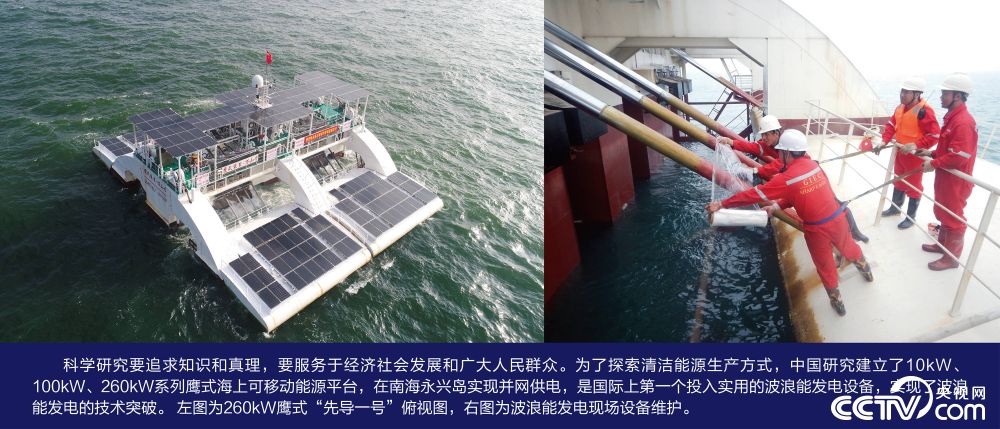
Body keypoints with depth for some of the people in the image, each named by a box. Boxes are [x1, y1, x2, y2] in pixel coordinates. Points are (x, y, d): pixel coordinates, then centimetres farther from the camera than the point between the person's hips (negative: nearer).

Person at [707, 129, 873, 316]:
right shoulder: (813, 165, -3)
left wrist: (722, 204, -13)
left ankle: (837, 302, 35)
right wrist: (777, 206, 12)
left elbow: (754, 194, -18)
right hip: (837, 218, 5)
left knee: (826, 267, 17)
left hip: (817, 230, -5)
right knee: (849, 248, 34)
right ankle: (867, 271, 62)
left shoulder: (785, 178, -21)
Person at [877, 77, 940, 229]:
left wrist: (916, 145, -33)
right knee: (898, 181, 24)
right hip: (900, 152, 8)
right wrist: (884, 141, -6)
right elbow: (891, 125, 9)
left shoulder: (924, 110, -24)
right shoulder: (900, 107, 1)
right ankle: (895, 207, 43)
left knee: (914, 187, 6)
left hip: (915, 156, -8)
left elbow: (935, 135, -25)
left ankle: (911, 217, 20)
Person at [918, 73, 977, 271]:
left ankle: (951, 258, 17)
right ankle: (942, 244, 40)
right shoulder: (952, 117, 7)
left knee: (953, 219, 4)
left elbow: (958, 157, -28)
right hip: (944, 178, 10)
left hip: (956, 182, -10)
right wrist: (932, 153, 6)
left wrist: (933, 164, -18)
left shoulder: (964, 123, -25)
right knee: (943, 214, 23)